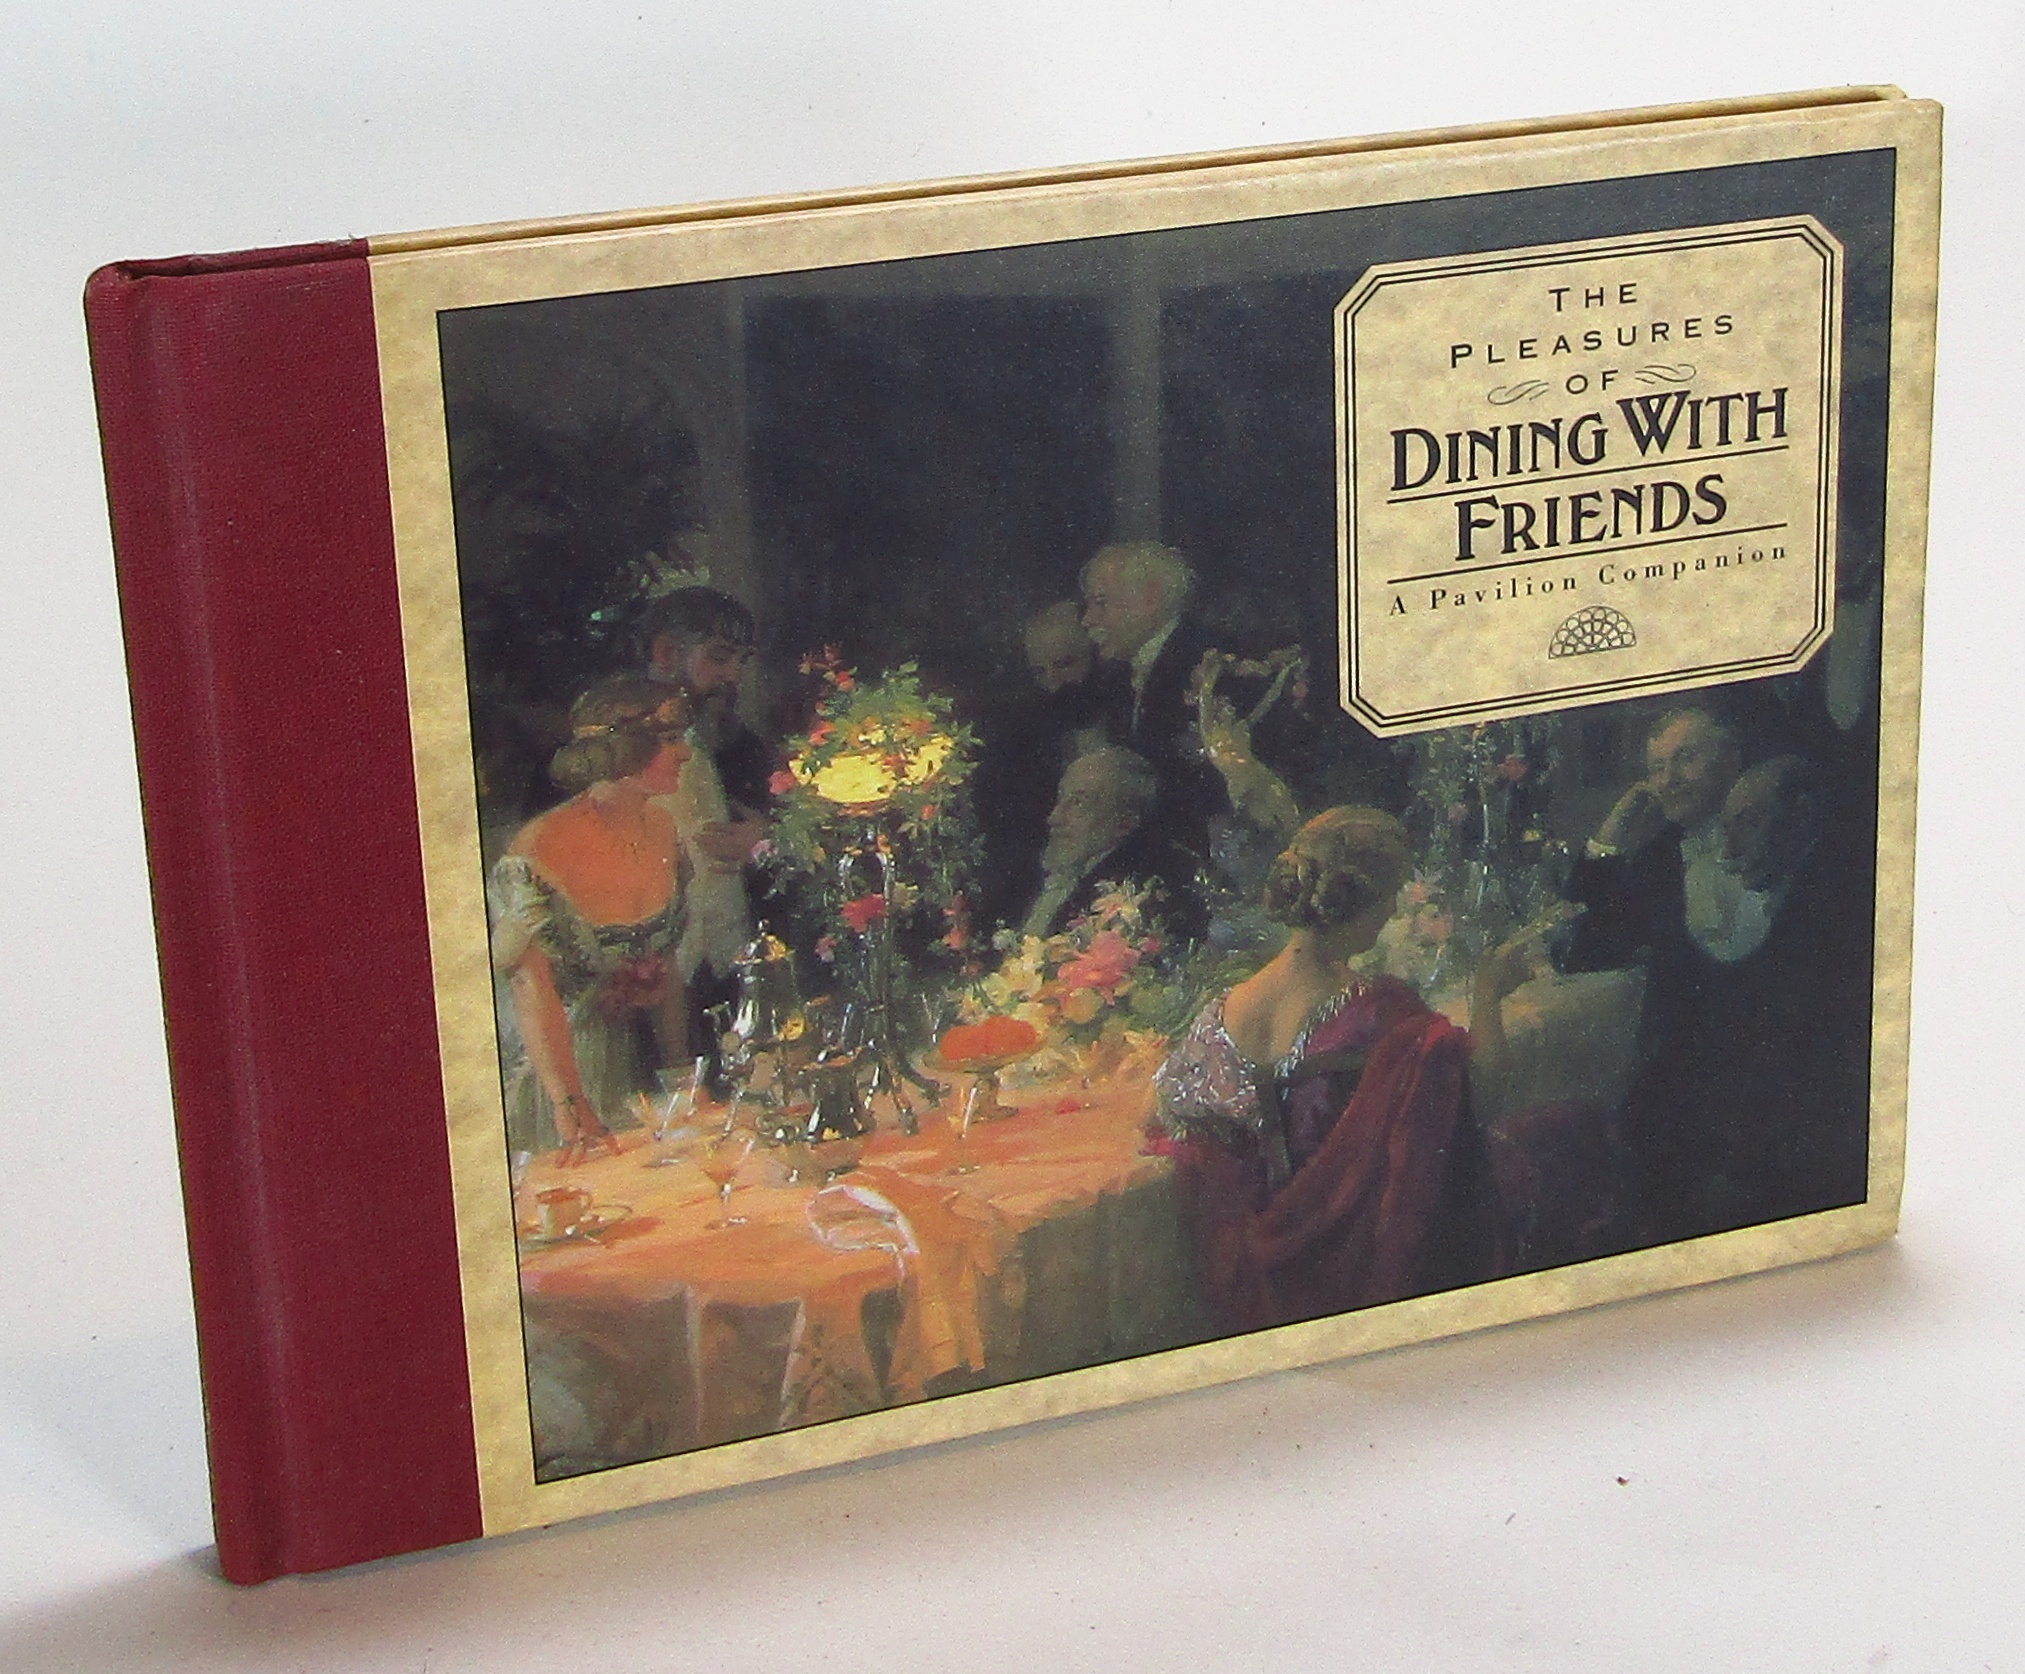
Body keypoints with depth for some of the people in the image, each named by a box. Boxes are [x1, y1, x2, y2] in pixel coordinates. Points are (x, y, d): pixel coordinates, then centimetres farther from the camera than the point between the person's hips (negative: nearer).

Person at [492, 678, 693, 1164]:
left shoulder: (660, 830, 1)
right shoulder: (543, 852, -23)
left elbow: (665, 968, 8)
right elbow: (532, 990, -30)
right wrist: (572, 1109, -41)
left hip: (643, 1080, 7)